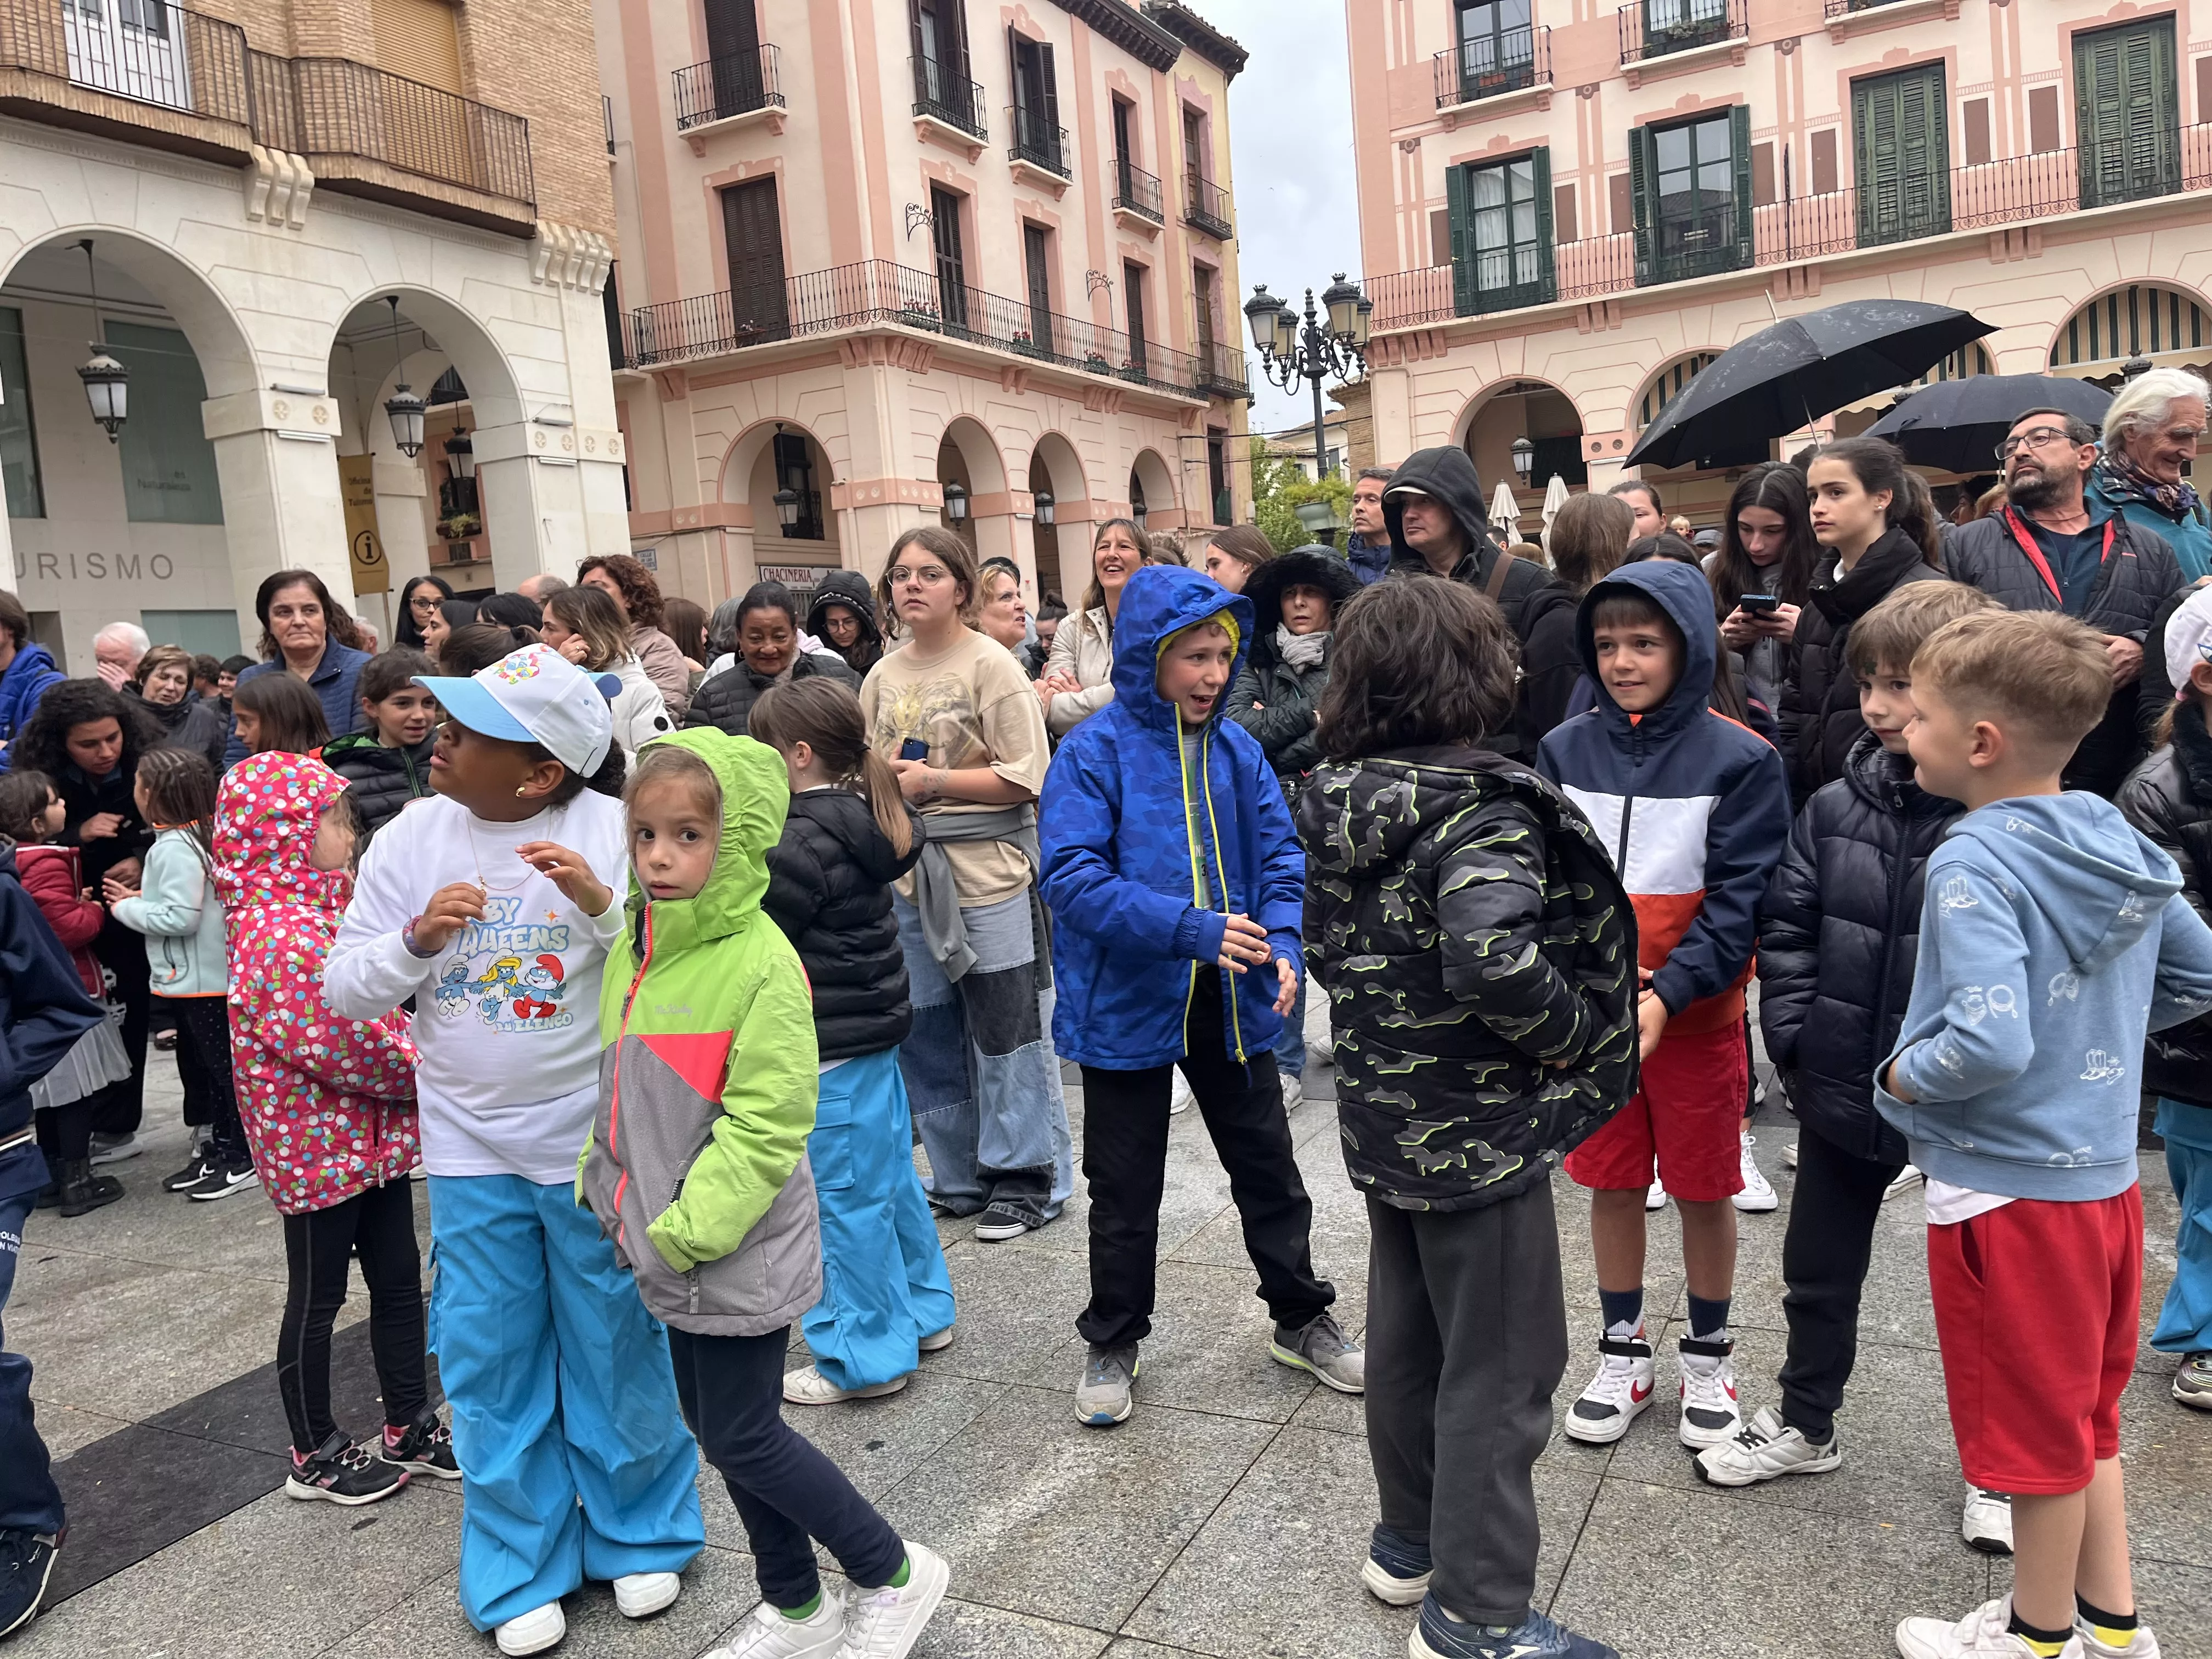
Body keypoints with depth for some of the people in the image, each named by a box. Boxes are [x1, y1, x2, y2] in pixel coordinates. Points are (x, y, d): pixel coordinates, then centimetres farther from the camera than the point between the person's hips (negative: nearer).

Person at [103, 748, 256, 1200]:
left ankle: (240, 1161, 7)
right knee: (196, 1065, 18)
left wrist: (127, 909, -11)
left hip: (198, 981, -10)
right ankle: (209, 1151, 28)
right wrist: (141, 899, 4)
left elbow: (181, 918, -24)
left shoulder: (174, 848, -20)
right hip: (191, 977, 10)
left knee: (217, 1067, -1)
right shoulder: (202, 836, 8)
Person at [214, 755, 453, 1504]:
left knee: (399, 1281, 16)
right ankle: (316, 1456, 25)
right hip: (321, 1147, -9)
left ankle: (411, 1429, 30)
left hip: (373, 1136, 9)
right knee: (317, 1299, 8)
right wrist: (427, 1066, -14)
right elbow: (339, 1045, -26)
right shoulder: (281, 934, -22)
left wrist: (421, 1055, -1)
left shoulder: (321, 910, 9)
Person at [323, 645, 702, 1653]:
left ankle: (639, 1533, 34)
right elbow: (346, 988, 0)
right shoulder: (412, 838, -2)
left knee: (619, 1347, 11)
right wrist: (418, 939, -18)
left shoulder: (613, 831, -13)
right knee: (492, 1362, 12)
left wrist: (605, 907, -32)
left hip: (597, 1142, -3)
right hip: (471, 1151, 3)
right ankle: (521, 1568, 31)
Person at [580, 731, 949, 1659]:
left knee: (740, 1438, 2)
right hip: (671, 1250, 8)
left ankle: (893, 1576, 24)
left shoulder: (759, 964, -22)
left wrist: (686, 1231, -20)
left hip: (740, 1257, -8)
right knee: (713, 1425, 18)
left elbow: (766, 1124, -22)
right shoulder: (636, 946, 3)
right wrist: (606, 1183, 8)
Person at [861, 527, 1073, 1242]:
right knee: (929, 1033, 12)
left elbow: (1027, 778, -12)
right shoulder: (883, 676, 11)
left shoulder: (990, 666, -7)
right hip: (909, 873, 6)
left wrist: (933, 782, -15)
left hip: (986, 872, -6)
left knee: (1006, 1029, 1)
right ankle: (961, 1177, 27)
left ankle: (1025, 1177, 16)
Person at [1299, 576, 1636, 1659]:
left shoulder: (1334, 806, 2)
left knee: (1404, 1340, 22)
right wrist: (1572, 1030, -20)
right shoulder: (1482, 812, -23)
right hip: (1480, 1134, -8)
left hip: (1379, 1118, 8)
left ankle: (1410, 1544, 41)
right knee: (1499, 1373, 7)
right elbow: (1494, 959, -37)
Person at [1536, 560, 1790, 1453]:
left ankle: (1708, 1357, 32)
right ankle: (1621, 1352, 32)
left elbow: (1740, 901, -13)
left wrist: (1664, 995, -23)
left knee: (1704, 1192, 12)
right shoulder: (1565, 750, 0)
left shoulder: (1740, 760, -9)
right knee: (1611, 1185, 13)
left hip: (1696, 1016, -2)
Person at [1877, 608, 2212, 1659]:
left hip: (2008, 1188, -8)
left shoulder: (1974, 865, -24)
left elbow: (1990, 1045, -32)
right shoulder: (2123, 845, 2)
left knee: (2037, 1432, 11)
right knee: (2085, 1415, 24)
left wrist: (1901, 1074, -15)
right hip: (2107, 1175, 8)